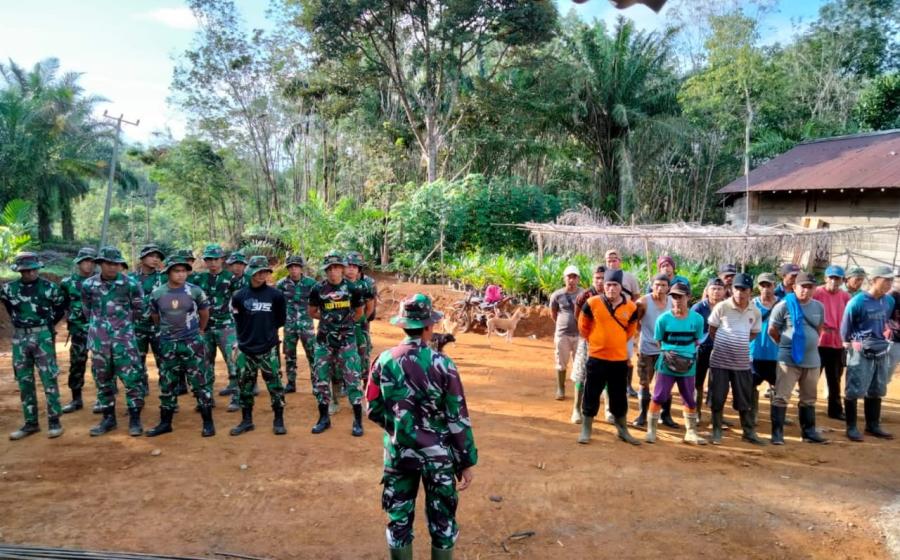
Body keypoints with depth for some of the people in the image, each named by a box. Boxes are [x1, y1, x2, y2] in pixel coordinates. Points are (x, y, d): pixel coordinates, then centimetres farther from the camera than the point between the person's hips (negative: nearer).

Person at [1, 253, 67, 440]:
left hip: (43, 337, -3)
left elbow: (61, 307, 9)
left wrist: (48, 324, 7)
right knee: (24, 382, 8)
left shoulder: (49, 287, -6)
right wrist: (20, 321, 15)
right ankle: (31, 423, 17)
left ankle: (54, 421, 4)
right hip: (20, 338, 3)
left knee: (49, 379, -4)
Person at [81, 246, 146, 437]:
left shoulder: (130, 284, -7)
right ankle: (108, 418, 23)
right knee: (102, 380, 11)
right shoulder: (88, 285, 0)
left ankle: (135, 419, 6)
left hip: (124, 338, -3)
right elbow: (87, 311, 15)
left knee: (132, 378, -4)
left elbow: (139, 311, 4)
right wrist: (100, 324, 14)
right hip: (99, 339, 3)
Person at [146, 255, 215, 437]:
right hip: (167, 344, 2)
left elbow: (204, 313, 9)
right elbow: (155, 317, 16)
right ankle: (165, 422, 23)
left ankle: (208, 422, 6)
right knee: (167, 384, 11)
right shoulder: (157, 293, -1)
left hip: (192, 342, -2)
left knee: (200, 382, -1)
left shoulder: (195, 291, -6)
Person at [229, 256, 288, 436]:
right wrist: (246, 334, 6)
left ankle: (279, 420, 12)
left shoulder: (275, 295, -4)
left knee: (274, 383, 0)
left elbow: (281, 319, 5)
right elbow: (238, 321, 8)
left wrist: (267, 329, 6)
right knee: (245, 385, 10)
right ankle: (246, 420, 24)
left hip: (268, 348, -2)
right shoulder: (239, 296, -1)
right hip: (246, 348, 2)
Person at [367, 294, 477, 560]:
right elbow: (458, 418, -11)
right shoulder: (442, 364, -15)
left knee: (399, 519, 17)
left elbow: (374, 411, 2)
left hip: (398, 453, 2)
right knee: (442, 521, 14)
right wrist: (468, 461, -2)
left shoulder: (383, 361, -7)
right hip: (438, 455, -2)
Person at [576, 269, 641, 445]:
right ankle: (586, 430, 17)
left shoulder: (631, 307, -4)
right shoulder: (592, 303, -10)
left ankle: (622, 431, 27)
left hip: (620, 359, 2)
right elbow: (583, 325, 5)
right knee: (591, 395, 6)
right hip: (596, 357, -2)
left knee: (619, 396, 12)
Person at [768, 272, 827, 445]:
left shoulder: (819, 307, 5)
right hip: (789, 359, -5)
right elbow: (772, 330, -4)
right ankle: (777, 433, 1)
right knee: (782, 397, -4)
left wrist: (810, 343, 14)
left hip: (812, 360, 5)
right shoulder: (784, 305, -10)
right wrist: (787, 344, 6)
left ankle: (809, 432, 27)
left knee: (809, 399, 16)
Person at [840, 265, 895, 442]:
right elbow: (846, 325, -6)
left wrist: (883, 336, 17)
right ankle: (851, 427, 7)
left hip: (882, 351, 7)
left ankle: (873, 425, 28)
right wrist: (849, 344, 2)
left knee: (876, 390, 16)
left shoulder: (890, 301, 3)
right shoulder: (858, 301, -16)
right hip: (861, 351, -7)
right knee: (854, 390, -3)